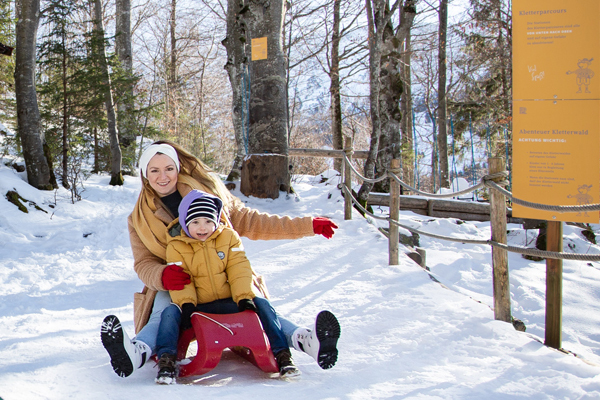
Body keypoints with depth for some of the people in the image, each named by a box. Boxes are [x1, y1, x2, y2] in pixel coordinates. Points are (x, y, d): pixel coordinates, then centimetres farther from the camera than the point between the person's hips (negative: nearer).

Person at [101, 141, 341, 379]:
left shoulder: (206, 187, 7)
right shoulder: (139, 220, 8)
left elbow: (246, 222, 11)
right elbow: (143, 264, 2)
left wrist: (308, 225, 7)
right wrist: (162, 276, -25)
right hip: (177, 287, 0)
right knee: (164, 314, -34)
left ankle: (306, 340, -53)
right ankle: (138, 352, -63)